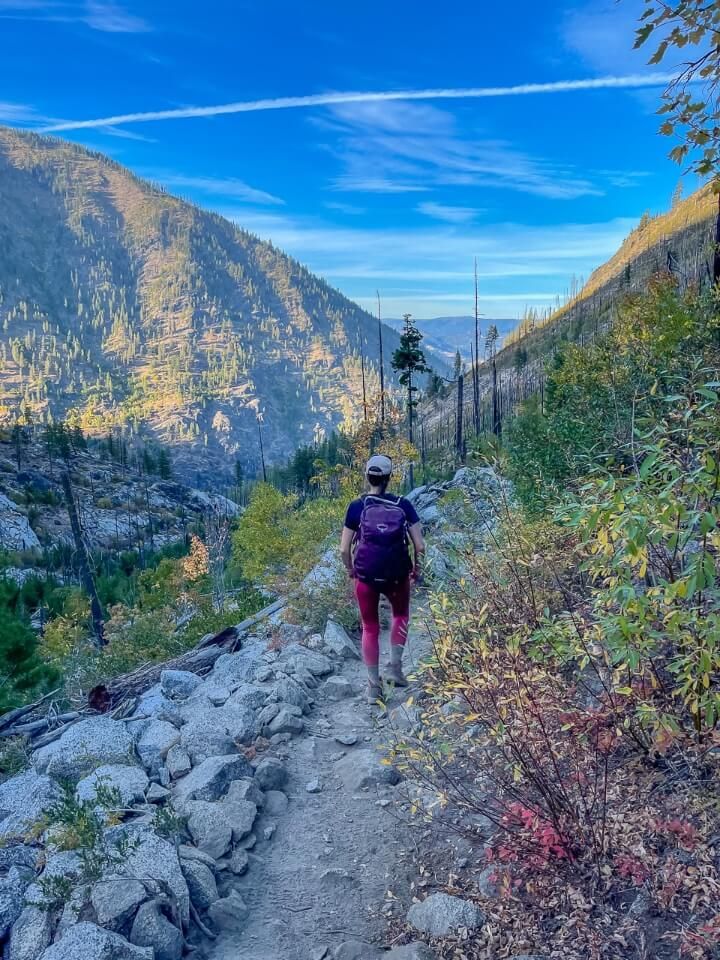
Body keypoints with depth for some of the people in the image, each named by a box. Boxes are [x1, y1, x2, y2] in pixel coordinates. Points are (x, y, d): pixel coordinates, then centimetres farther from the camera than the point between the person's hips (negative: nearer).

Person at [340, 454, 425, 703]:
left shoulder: (357, 507, -5)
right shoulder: (403, 505, -4)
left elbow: (344, 549, -6)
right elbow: (420, 546, -7)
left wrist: (351, 570, 13)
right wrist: (416, 568, 11)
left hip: (366, 576, 0)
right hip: (398, 575, 1)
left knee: (370, 628, 16)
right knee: (401, 614, 30)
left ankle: (374, 687, 19)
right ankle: (395, 666, 20)